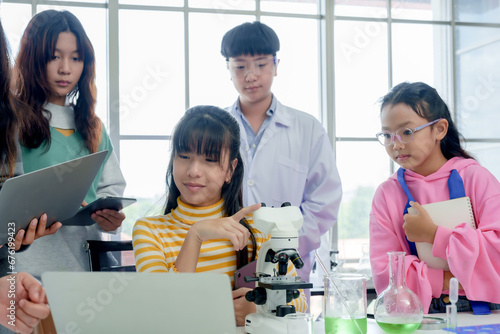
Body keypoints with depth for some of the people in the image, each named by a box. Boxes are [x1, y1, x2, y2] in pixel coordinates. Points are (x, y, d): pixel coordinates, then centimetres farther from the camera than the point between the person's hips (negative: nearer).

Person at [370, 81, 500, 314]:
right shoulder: (386, 194, 5)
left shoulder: (475, 178, 1)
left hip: (481, 311, -2)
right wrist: (446, 280, -13)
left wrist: (433, 234, -12)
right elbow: (383, 275, -2)